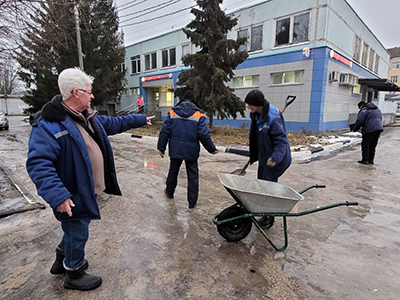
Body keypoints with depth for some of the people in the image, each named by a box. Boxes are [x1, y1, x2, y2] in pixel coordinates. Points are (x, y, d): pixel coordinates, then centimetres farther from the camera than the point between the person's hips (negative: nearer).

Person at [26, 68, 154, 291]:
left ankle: (62, 260, 52)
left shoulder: (88, 117, 5)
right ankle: (74, 274, 37)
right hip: (73, 195, -9)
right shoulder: (48, 124, -24)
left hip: (88, 188, 9)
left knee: (75, 229, 28)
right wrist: (57, 195, -36)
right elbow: (38, 163, -29)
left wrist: (140, 119, 24)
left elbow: (113, 123, 19)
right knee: (78, 234, 11)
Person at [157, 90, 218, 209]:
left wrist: (161, 147, 6)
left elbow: (164, 131, -2)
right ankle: (192, 201, 14)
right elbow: (204, 134, -11)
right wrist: (212, 149, 1)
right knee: (192, 175, 9)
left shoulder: (172, 112, 0)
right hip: (191, 150, -2)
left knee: (173, 171, 22)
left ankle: (169, 192, 42)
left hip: (175, 149, 2)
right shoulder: (199, 115, -6)